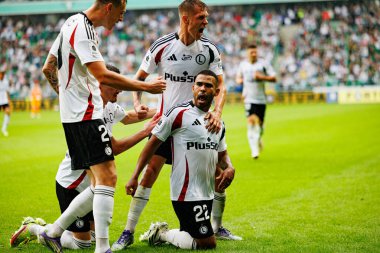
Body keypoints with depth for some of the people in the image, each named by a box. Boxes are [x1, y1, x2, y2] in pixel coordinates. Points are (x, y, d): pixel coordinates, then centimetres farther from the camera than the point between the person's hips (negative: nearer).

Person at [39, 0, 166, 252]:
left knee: (101, 184, 9)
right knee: (107, 177, -14)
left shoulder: (73, 24, 17)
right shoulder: (82, 30, -14)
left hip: (75, 115, 10)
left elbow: (48, 68, 24)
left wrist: (66, 93, 36)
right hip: (86, 116, -10)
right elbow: (102, 75, -23)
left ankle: (53, 232, 14)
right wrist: (146, 86, -17)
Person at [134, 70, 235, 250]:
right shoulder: (179, 113, -9)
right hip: (187, 193, -8)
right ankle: (162, 234, 8)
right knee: (207, 243, -8)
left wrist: (229, 168, 2)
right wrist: (135, 177, -10)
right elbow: (153, 143, -6)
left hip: (207, 194, 8)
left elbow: (222, 153, 25)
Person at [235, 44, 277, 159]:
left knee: (259, 123, 6)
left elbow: (274, 78, -2)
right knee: (251, 121, -15)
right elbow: (238, 77, 25)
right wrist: (239, 80, 2)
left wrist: (262, 77, -18)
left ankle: (258, 139, 40)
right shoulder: (243, 65, 9)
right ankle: (254, 149, -15)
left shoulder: (263, 64, 0)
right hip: (249, 98, 0)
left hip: (261, 98, 0)